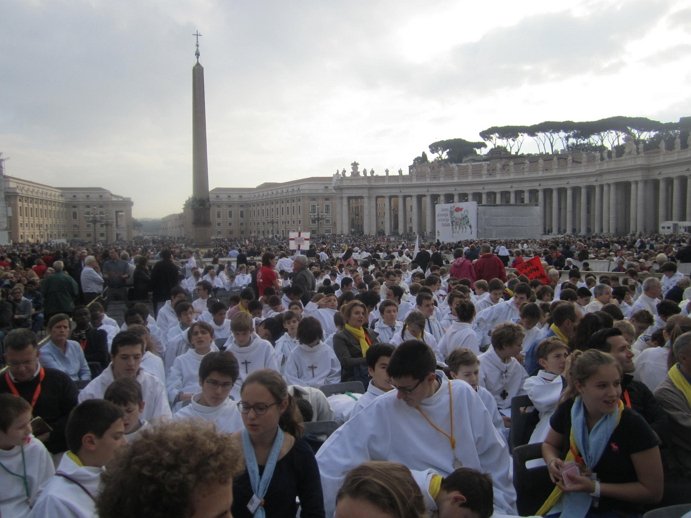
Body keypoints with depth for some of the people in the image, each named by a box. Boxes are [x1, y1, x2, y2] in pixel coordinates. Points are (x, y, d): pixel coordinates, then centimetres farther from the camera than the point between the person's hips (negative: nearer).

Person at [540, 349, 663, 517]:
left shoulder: (633, 426, -18)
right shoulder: (567, 410, -7)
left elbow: (653, 491, -10)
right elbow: (549, 444, 14)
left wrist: (595, 488, -17)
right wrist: (552, 461, -9)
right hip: (571, 502, 2)